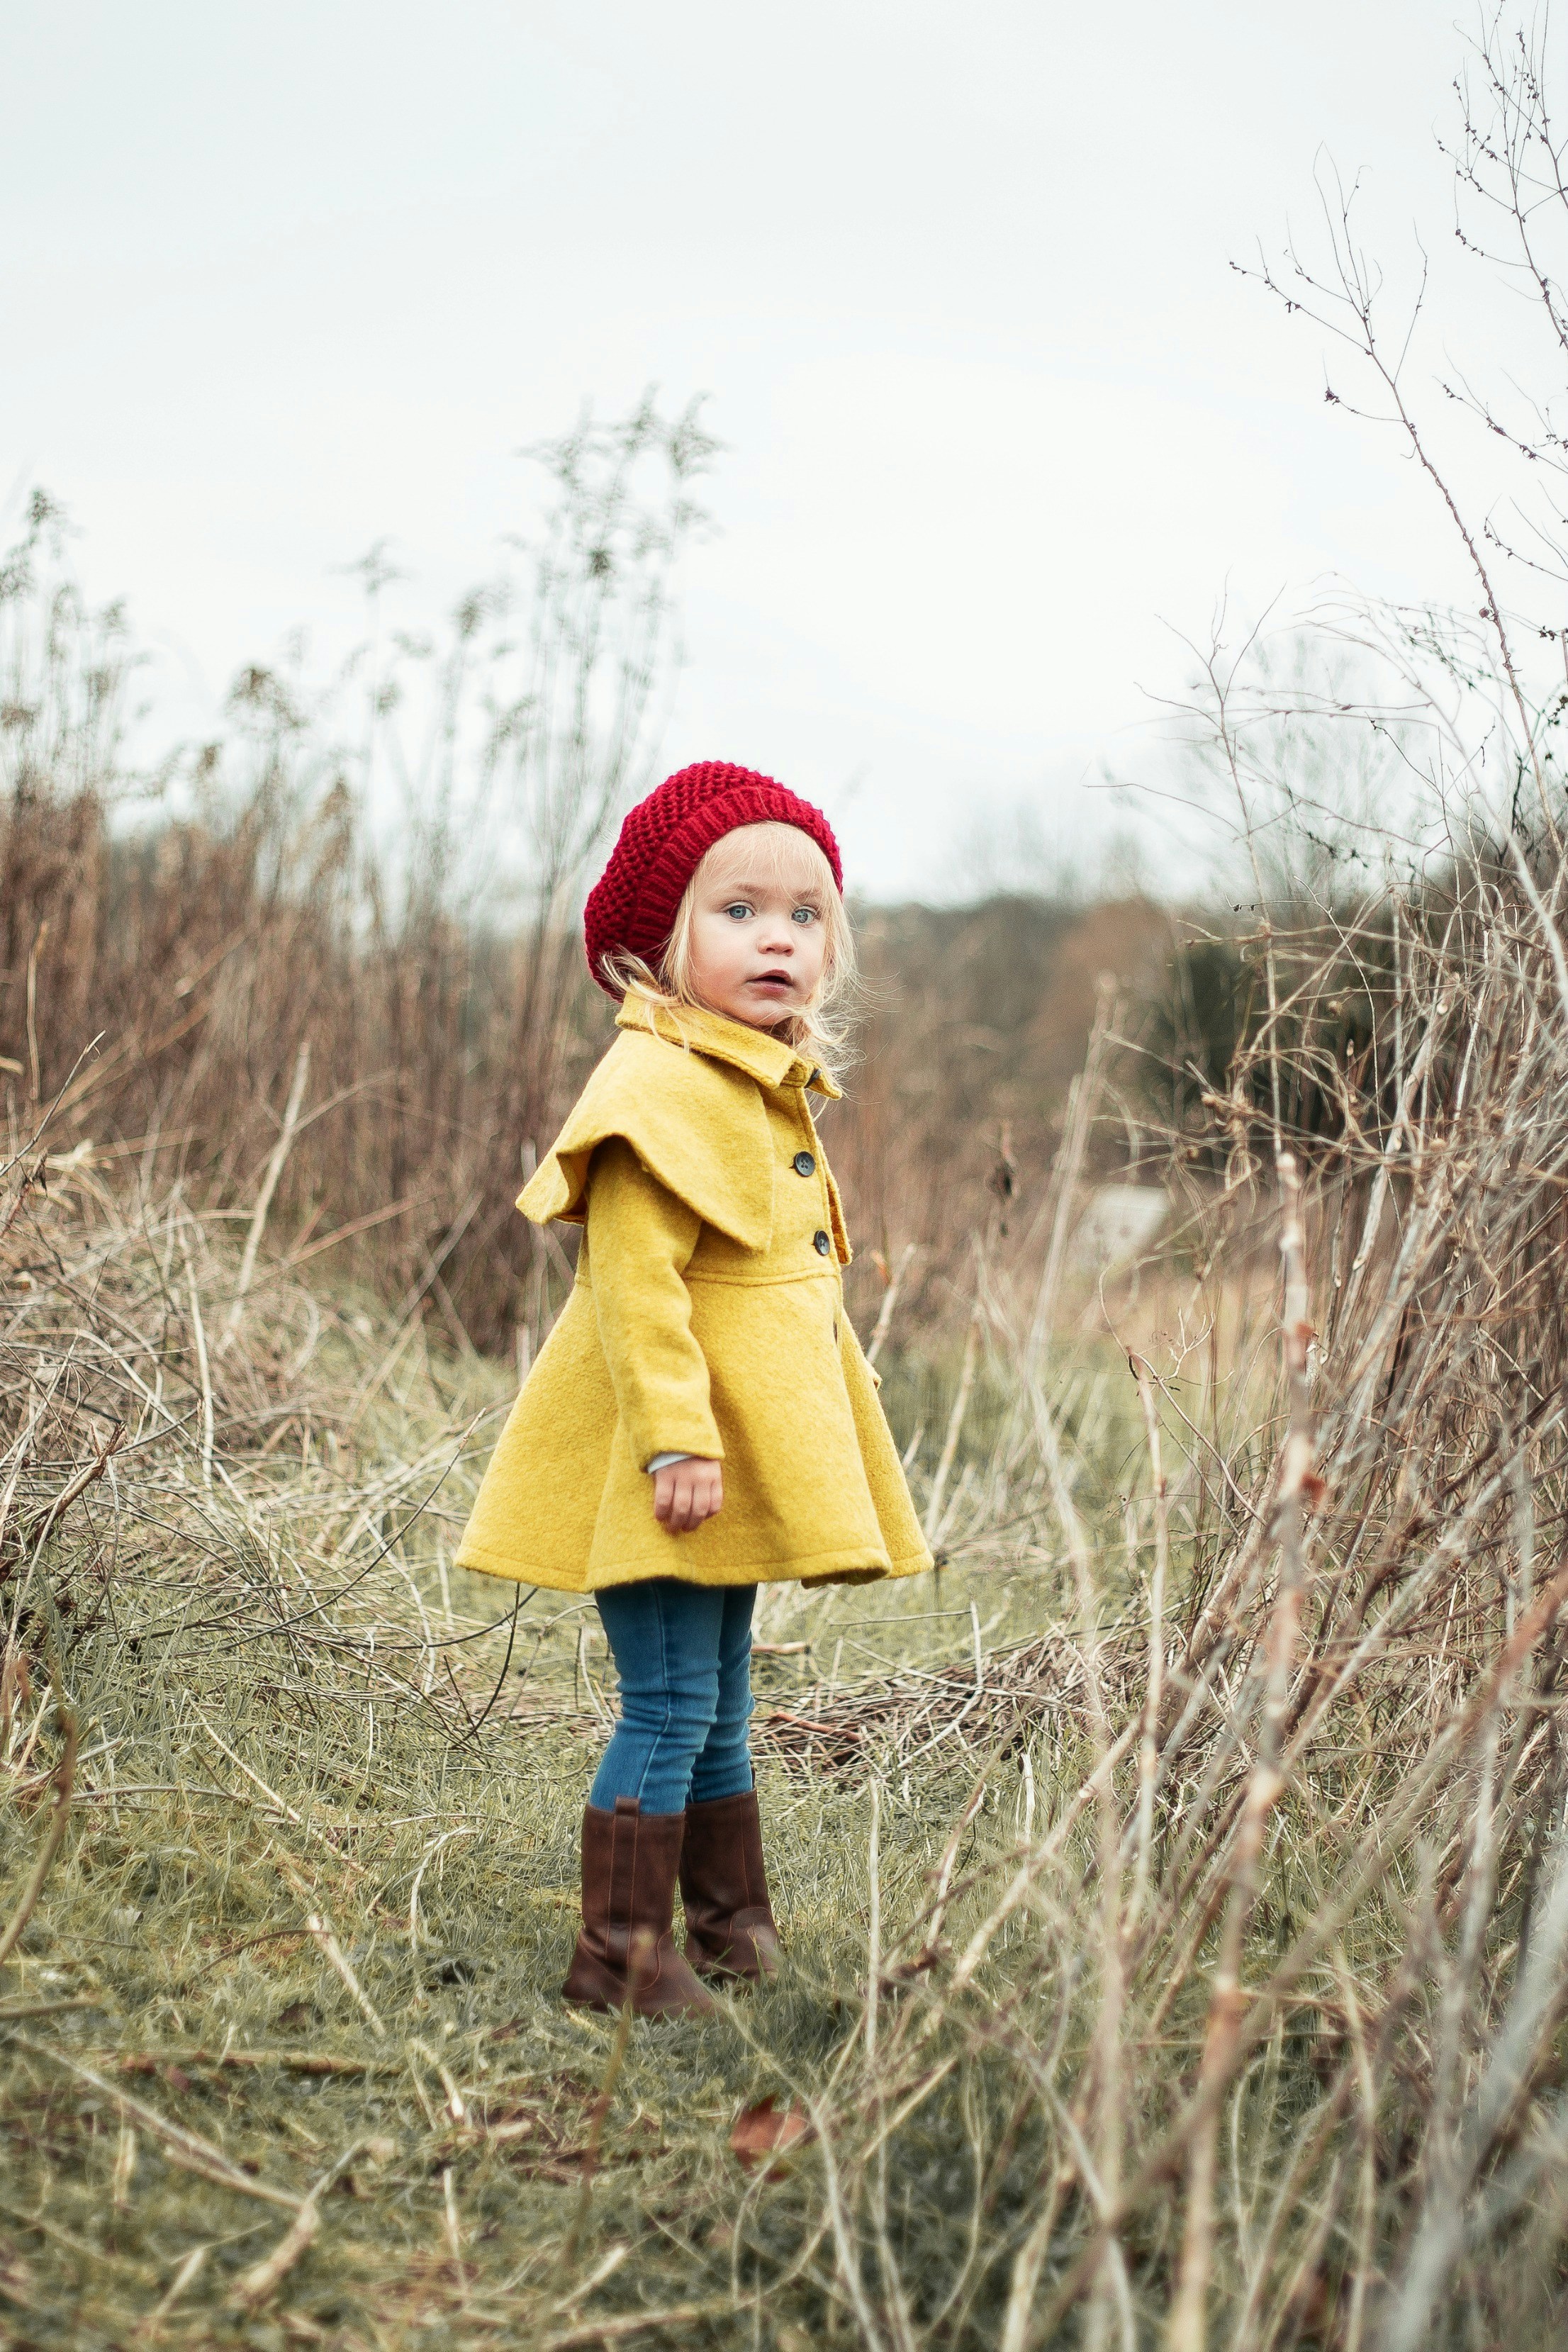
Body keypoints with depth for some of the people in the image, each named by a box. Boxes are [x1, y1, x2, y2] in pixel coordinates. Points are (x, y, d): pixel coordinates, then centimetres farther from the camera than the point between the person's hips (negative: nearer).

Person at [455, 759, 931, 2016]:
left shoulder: (771, 1090, 16)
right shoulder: (660, 1087, -16)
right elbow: (634, 1277, -23)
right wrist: (677, 1438, -27)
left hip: (735, 1453, 10)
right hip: (668, 1467, -9)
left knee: (721, 1700, 17)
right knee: (672, 1701, -7)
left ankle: (730, 1922, 27)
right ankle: (620, 1951, 2)